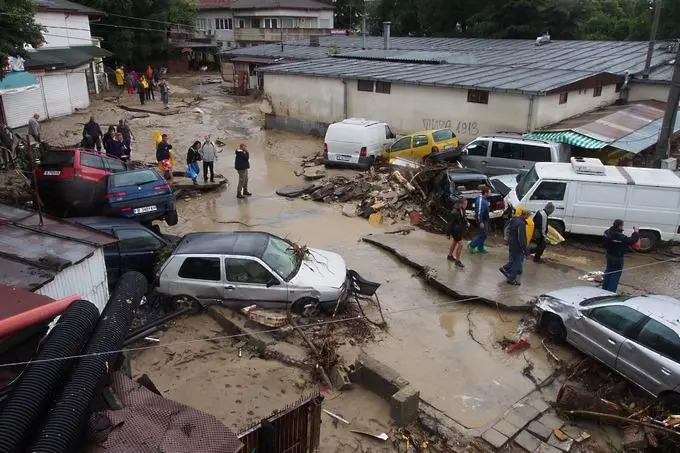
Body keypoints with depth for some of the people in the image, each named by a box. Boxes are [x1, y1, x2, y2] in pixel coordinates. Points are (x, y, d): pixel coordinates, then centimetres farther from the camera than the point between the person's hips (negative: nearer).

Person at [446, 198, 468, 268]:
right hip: (456, 231, -9)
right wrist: (448, 233, -15)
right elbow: (451, 223, -21)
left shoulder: (462, 210, -4)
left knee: (454, 243, 23)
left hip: (460, 230, 9)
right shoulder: (455, 212, -27)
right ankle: (457, 261, 7)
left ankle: (450, 256, 41)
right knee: (460, 244, -5)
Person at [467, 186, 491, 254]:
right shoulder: (481, 200, -26)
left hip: (485, 220, 10)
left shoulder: (484, 199, 6)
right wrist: (480, 222, -25)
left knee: (484, 234, 17)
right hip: (482, 220, -10)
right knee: (483, 235, -2)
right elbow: (479, 212, -27)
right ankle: (471, 245, 8)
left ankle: (480, 248, 27)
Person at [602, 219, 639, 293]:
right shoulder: (620, 236, -31)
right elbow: (631, 241, -24)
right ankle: (611, 291, 9)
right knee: (615, 275, 4)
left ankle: (604, 289, 36)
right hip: (617, 258, -8)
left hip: (609, 255, 8)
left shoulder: (608, 232, -5)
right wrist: (636, 233, -10)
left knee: (608, 272, 24)